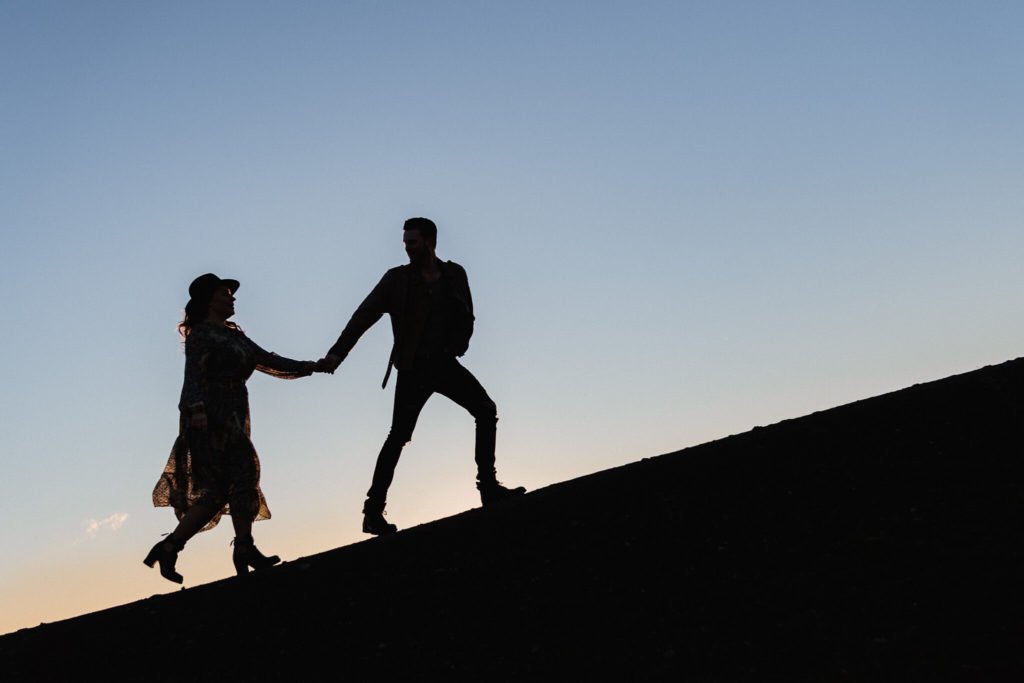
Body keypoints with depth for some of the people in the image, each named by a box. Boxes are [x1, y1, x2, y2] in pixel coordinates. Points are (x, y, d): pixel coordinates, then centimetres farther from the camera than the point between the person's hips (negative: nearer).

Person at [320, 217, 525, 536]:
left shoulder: (454, 275, 6)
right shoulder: (397, 278, -2)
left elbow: (466, 319, 11)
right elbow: (364, 315, -8)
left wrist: (454, 348, -8)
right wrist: (337, 353, -18)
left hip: (444, 363, 3)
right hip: (413, 368, -3)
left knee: (486, 410, -6)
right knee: (399, 435, -8)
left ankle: (488, 485, 1)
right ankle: (373, 511, -7)